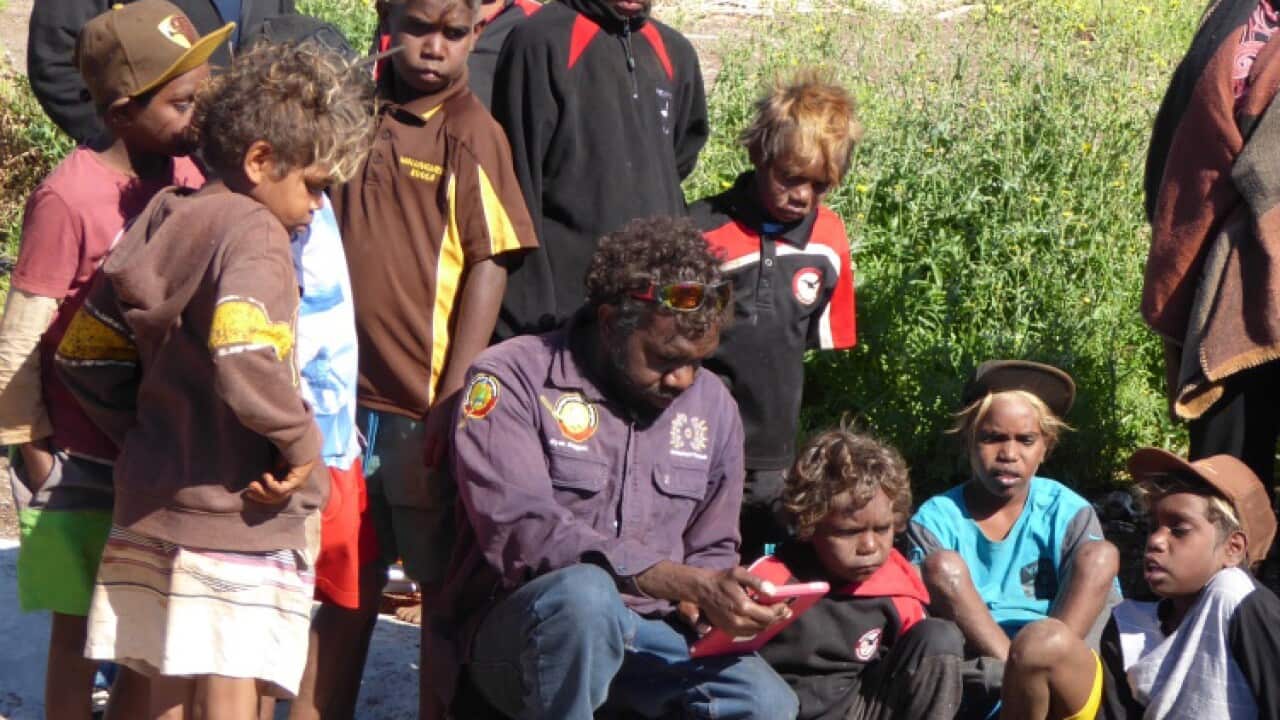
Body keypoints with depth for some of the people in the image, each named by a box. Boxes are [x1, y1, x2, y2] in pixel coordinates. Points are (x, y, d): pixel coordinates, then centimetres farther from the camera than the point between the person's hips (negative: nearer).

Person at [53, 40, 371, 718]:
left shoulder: (162, 221, 10)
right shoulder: (254, 234, -15)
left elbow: (84, 355, 14)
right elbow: (243, 361, -32)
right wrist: (302, 441, -17)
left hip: (152, 503, 8)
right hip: (239, 515, -8)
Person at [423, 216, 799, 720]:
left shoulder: (712, 405, 11)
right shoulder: (512, 379, -7)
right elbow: (522, 534, -21)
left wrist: (715, 603, -7)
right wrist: (684, 584, -27)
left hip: (646, 637, 5)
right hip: (517, 634, -5)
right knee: (585, 592, -38)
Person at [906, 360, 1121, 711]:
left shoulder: (1068, 513, 7)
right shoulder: (936, 519, 4)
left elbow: (1106, 609, 0)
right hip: (977, 669, -1)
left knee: (1101, 555, -16)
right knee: (942, 565, -20)